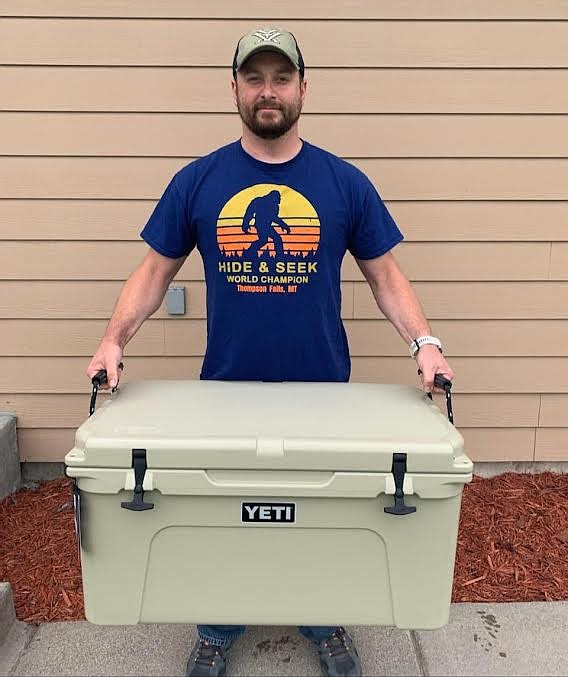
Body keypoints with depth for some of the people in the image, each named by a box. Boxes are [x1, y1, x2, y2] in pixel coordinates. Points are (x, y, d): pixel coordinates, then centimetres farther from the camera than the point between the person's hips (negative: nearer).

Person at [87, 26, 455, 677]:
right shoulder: (197, 181, -1)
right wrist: (114, 339, -10)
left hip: (322, 393, 0)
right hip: (225, 390, 1)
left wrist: (423, 343, -12)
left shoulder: (345, 182, -2)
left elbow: (385, 275, 2)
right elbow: (156, 269, 3)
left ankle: (324, 623, 43)